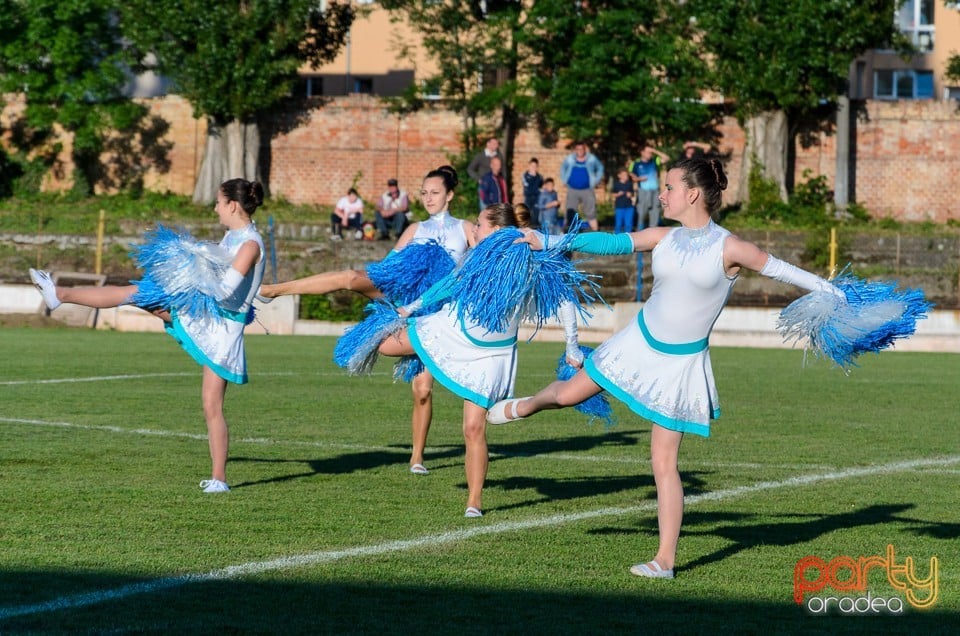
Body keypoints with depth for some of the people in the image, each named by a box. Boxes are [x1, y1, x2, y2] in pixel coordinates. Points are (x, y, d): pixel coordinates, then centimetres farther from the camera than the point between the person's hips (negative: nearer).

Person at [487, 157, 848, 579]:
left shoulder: (729, 249, -14)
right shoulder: (663, 239, -1)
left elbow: (781, 271, -9)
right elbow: (612, 243, -4)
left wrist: (837, 295, -8)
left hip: (682, 362, -4)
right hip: (641, 341, 4)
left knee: (664, 463, -5)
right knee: (568, 394, 15)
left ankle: (665, 561, 4)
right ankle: (526, 406, 53)